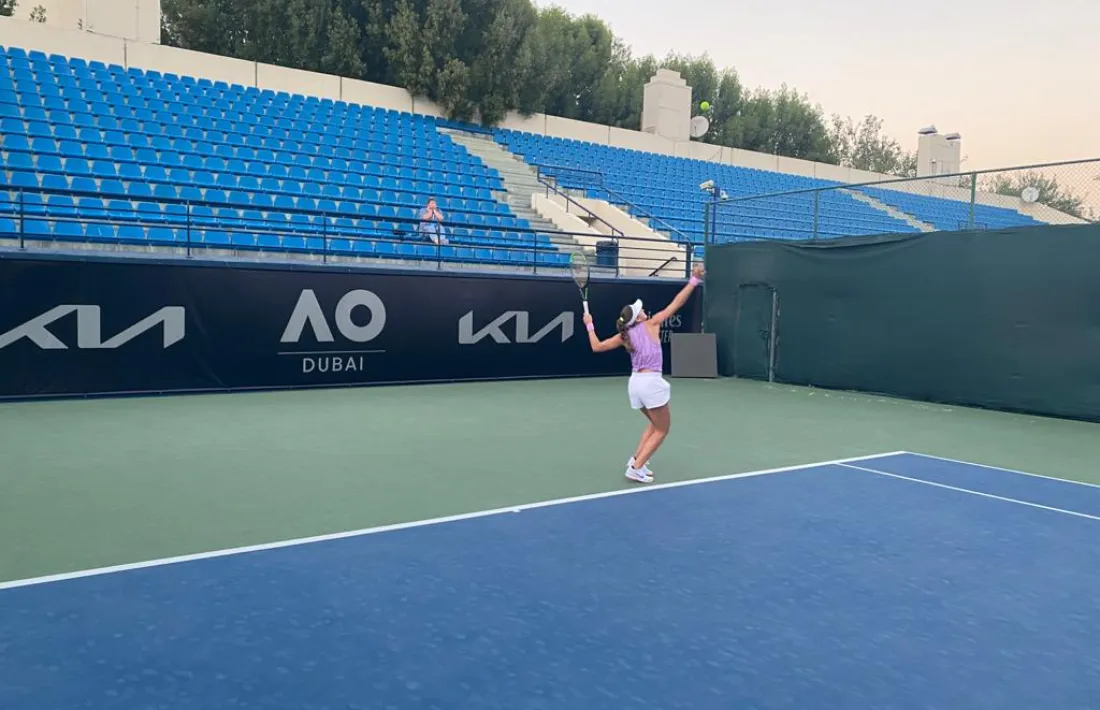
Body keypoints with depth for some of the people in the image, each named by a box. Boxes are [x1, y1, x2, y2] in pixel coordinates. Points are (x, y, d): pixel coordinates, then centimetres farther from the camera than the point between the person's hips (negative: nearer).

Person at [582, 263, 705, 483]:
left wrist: (589, 325, 21)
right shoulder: (651, 324, -3)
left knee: (654, 424, 27)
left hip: (635, 383, 7)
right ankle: (636, 468, -3)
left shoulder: (624, 336, 7)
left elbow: (597, 347, 10)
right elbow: (676, 304, -4)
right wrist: (694, 280, -1)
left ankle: (636, 459, 18)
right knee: (662, 430, 5)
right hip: (651, 382, -7)